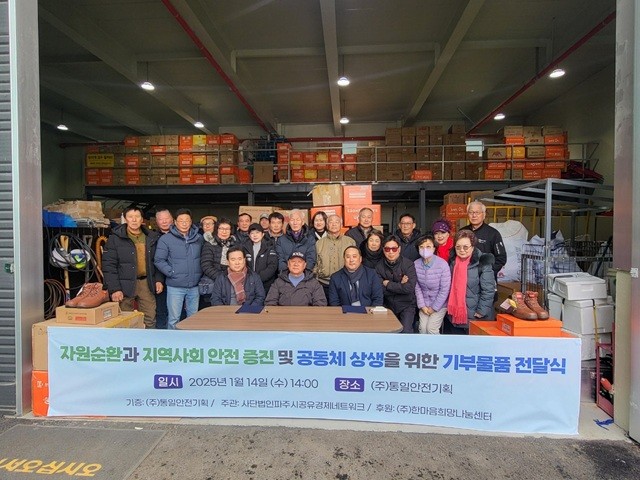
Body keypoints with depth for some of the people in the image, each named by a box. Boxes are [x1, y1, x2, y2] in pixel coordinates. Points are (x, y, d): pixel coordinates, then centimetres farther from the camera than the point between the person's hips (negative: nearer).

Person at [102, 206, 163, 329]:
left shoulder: (152, 238, 8)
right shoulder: (115, 238, -4)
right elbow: (108, 265, -7)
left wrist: (159, 279, 4)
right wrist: (114, 289, -14)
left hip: (146, 283, 3)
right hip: (125, 285, -3)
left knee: (150, 319, 7)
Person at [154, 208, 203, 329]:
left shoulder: (199, 238, 7)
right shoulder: (166, 239, -4)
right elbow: (159, 260, -4)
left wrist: (200, 273, 4)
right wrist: (172, 273, -13)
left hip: (194, 286, 4)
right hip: (175, 286, -3)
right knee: (174, 319, 2)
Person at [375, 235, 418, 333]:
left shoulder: (408, 264, -9)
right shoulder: (379, 266, -2)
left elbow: (409, 288, -20)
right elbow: (380, 290, -8)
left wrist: (388, 284, -13)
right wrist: (400, 285, -15)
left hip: (406, 305, -2)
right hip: (388, 305, 2)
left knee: (406, 331, -18)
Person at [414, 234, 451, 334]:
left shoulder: (443, 264, -18)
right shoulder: (416, 264, -9)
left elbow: (445, 289, -15)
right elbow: (417, 287, -3)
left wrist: (434, 307, -11)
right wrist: (422, 305, -7)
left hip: (439, 304, -3)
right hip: (424, 303, 3)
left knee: (431, 329, -9)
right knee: (422, 328, -5)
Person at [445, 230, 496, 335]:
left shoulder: (483, 263, -13)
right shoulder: (452, 262, 6)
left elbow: (488, 291, -15)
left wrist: (481, 311, -16)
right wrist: (448, 307, 13)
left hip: (475, 316, -6)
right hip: (454, 316, 6)